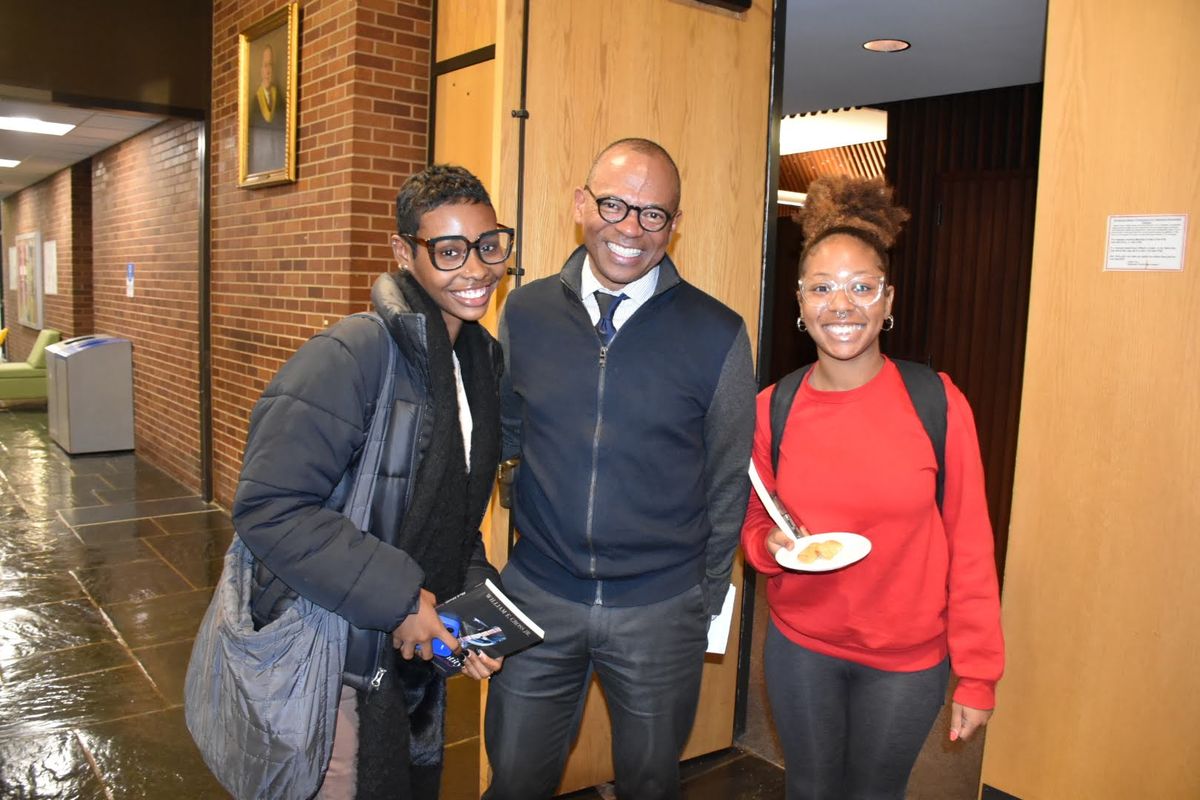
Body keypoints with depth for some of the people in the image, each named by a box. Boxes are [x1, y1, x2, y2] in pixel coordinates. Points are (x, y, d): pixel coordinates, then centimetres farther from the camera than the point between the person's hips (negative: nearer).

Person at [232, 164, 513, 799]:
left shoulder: (483, 359, 5)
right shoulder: (352, 355, -22)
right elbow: (268, 506, -28)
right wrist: (396, 596, -26)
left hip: (416, 657, 8)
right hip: (332, 669, -8)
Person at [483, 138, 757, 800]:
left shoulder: (717, 334, -9)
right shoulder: (525, 312, -2)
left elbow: (729, 480, 0)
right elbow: (503, 436, 9)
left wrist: (706, 597, 5)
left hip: (661, 612, -1)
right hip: (537, 596, 2)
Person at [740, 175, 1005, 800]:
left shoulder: (938, 403, -13)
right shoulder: (772, 410, -7)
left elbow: (969, 547, -8)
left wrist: (978, 675, -6)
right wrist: (770, 543, -16)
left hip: (907, 658, -1)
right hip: (800, 644, 2)